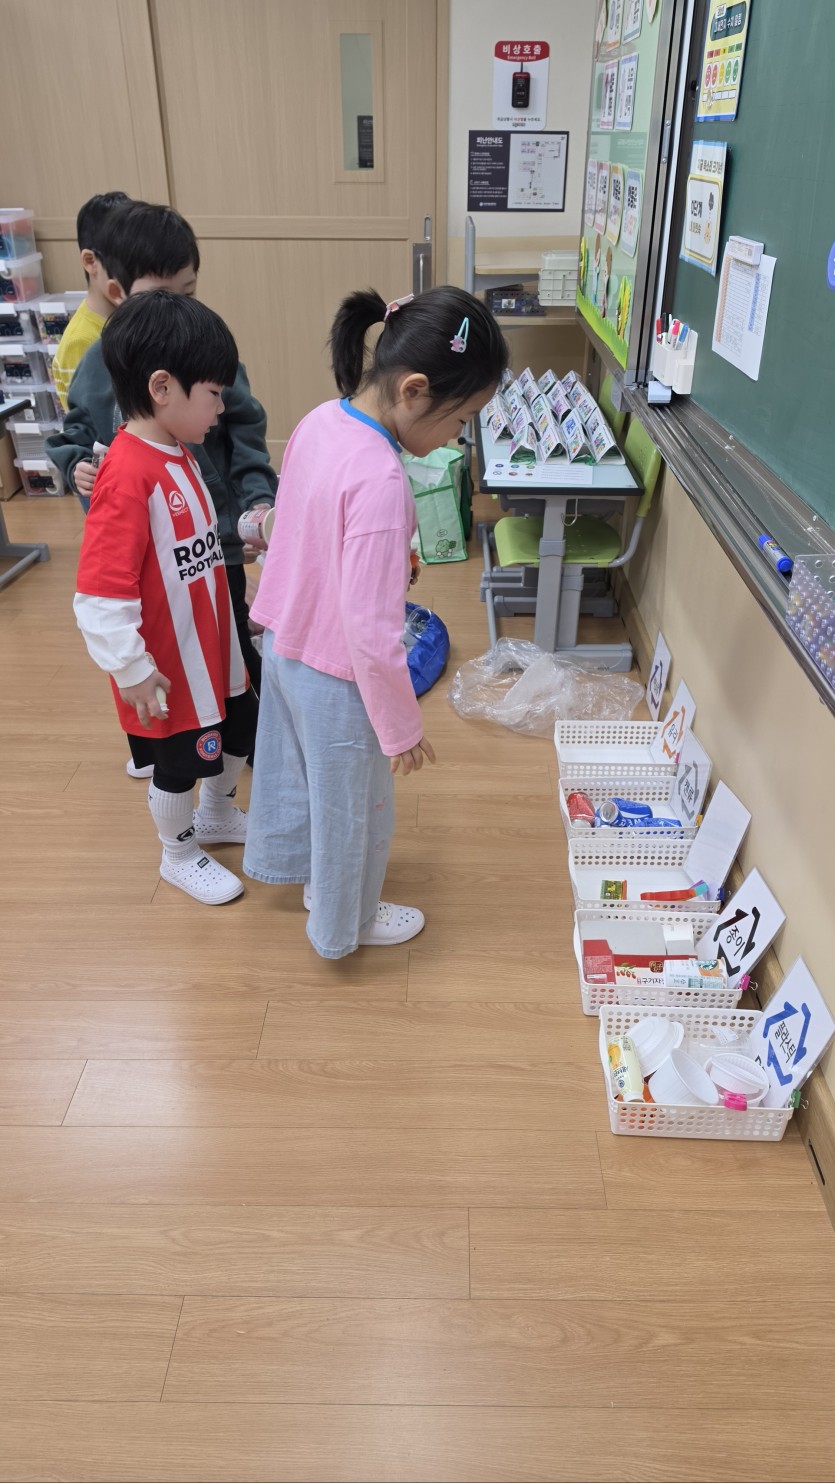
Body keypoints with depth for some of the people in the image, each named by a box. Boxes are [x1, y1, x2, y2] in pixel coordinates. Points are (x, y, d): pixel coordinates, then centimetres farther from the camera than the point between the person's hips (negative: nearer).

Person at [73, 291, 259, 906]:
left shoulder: (178, 453, 2)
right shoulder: (129, 477, -28)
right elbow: (100, 597, -28)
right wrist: (133, 671, -22)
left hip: (213, 650, 9)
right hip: (169, 668, -8)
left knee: (241, 732, 23)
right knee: (178, 765, 12)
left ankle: (217, 815, 50)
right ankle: (179, 853, 38)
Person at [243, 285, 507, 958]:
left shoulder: (320, 422, -7)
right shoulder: (381, 480, -33)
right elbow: (372, 631, -30)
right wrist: (402, 728, -18)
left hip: (286, 645, 8)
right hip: (336, 680, -8)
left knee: (293, 767, 31)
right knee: (353, 809, 17)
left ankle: (285, 861, 58)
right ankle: (344, 923, 42)